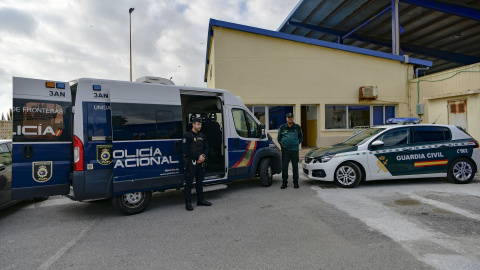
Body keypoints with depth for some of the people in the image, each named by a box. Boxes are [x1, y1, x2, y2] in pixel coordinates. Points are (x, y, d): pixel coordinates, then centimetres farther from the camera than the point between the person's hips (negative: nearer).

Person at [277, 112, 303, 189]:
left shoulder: (297, 127, 9)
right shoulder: (282, 127, 8)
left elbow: (301, 137, 19)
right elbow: (279, 138, 17)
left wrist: (296, 144, 11)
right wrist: (282, 144, 10)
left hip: (295, 150, 0)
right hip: (285, 150, 0)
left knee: (295, 166, 5)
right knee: (284, 166, 1)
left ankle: (296, 182, 16)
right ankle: (284, 182, 11)